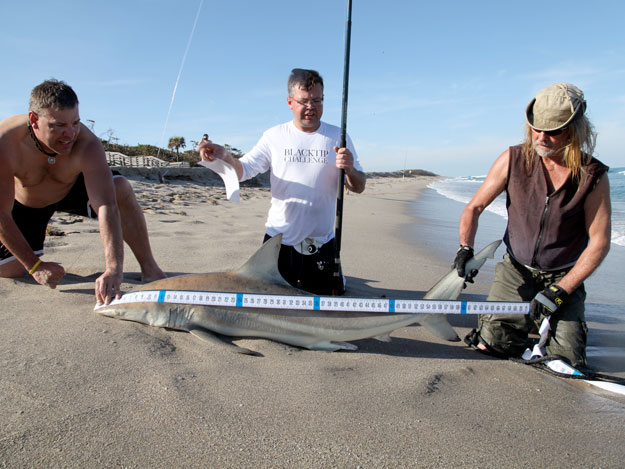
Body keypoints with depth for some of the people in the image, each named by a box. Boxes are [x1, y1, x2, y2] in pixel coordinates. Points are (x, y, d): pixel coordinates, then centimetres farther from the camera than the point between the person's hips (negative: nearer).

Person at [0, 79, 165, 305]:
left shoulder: (87, 145, -37)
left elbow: (107, 207, -47)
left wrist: (113, 269, -58)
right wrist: (36, 266, -27)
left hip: (73, 190, -1)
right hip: (24, 205, 1)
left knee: (121, 188, -30)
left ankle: (149, 268, -20)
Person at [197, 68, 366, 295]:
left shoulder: (338, 137, 2)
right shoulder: (275, 136, 3)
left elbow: (359, 187, 1)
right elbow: (243, 171, -3)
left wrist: (350, 170, -20)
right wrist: (225, 156, -23)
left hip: (321, 243, 0)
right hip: (278, 239, 1)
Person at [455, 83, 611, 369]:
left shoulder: (593, 176, -12)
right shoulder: (514, 160, -10)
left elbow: (599, 242, -10)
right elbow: (474, 208, -4)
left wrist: (559, 291, -17)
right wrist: (465, 248, -21)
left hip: (563, 278, -1)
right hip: (516, 271, 1)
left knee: (567, 360, -7)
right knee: (489, 343, -7)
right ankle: (523, 318, 25)